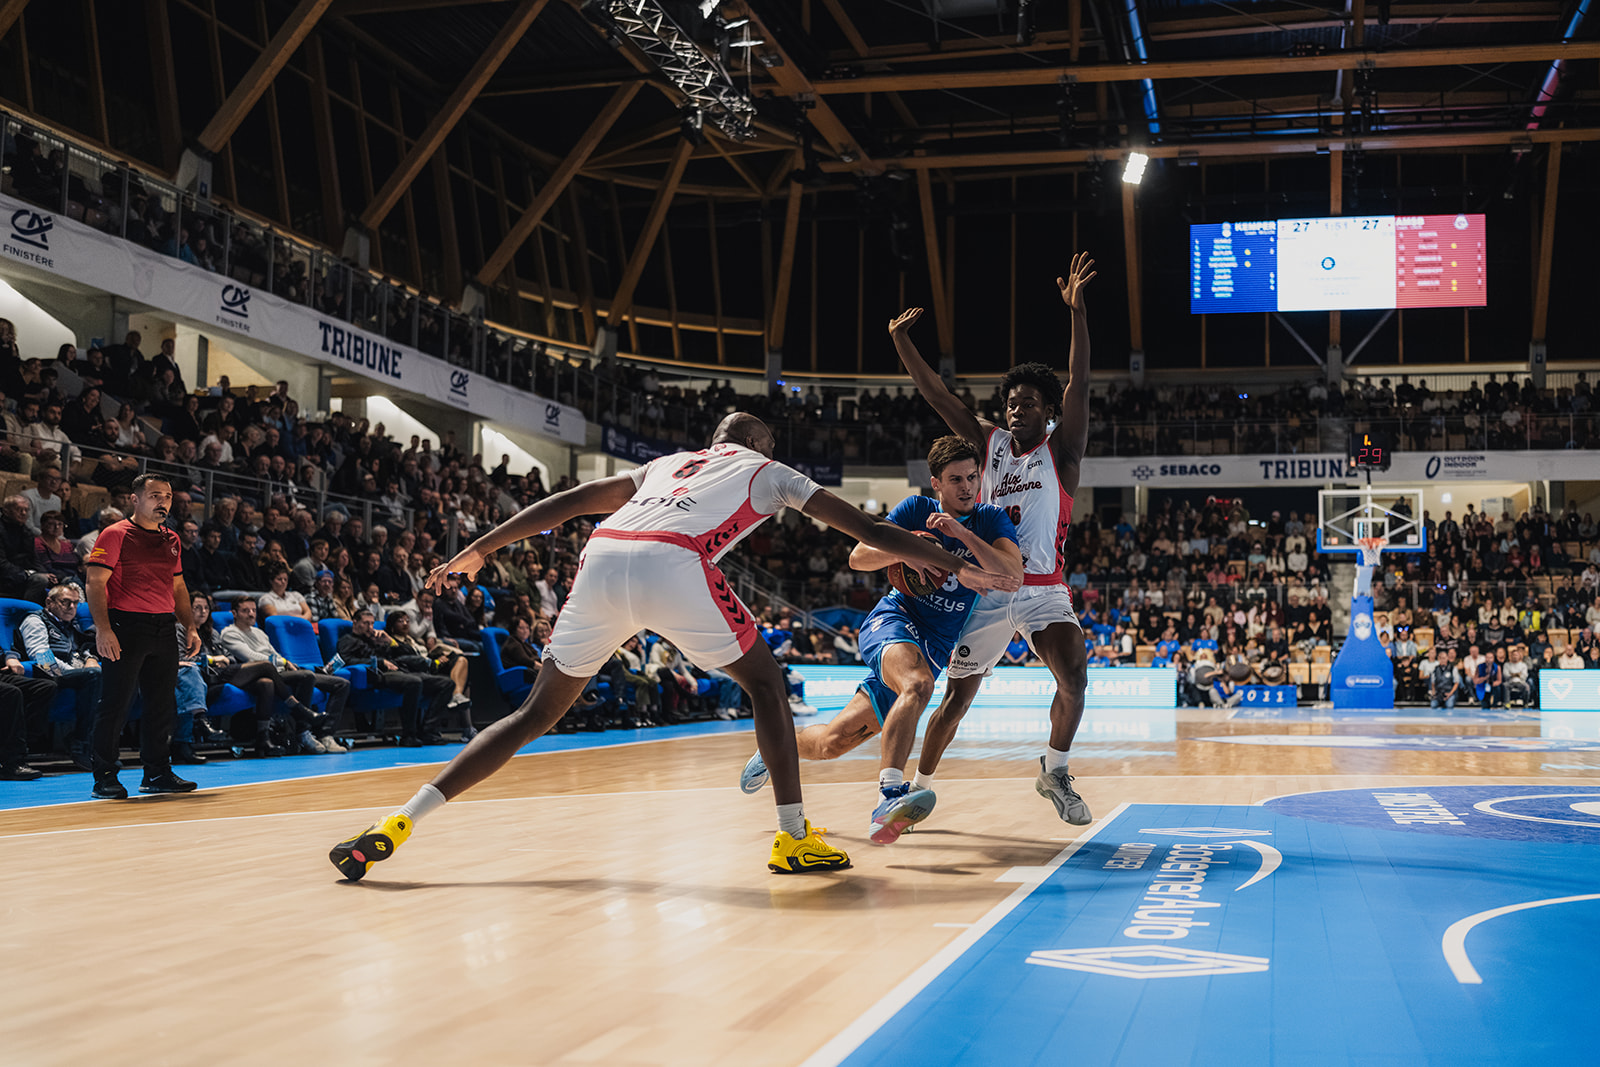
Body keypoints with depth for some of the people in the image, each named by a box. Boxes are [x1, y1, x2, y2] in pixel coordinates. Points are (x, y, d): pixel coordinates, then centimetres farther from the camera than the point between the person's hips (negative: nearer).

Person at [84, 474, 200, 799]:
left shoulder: (171, 539, 17)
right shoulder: (115, 535, -4)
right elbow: (96, 583, -10)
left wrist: (190, 627, 14)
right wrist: (103, 629, -20)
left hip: (164, 629, 7)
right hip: (125, 627, -7)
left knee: (163, 705, 8)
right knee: (115, 704, -4)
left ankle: (157, 773, 19)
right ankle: (105, 778, 3)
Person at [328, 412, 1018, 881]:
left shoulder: (667, 464, 39)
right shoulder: (769, 471, 31)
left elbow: (565, 503, 33)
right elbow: (869, 531, 29)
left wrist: (477, 550, 35)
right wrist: (960, 568, 34)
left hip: (602, 560, 4)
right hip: (673, 565, -4)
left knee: (537, 713, 13)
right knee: (765, 682, 18)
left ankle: (397, 825, 5)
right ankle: (793, 837, 12)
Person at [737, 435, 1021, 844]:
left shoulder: (991, 520, 2)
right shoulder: (917, 509, 0)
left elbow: (1014, 574, -15)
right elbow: (858, 557, -5)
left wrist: (961, 533, -25)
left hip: (934, 648, 3)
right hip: (893, 618, -3)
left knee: (833, 742, 0)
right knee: (917, 684, -39)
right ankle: (890, 795, -48)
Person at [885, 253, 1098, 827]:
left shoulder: (1060, 450, 0)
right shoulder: (990, 442, 8)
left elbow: (1079, 385, -14)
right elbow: (938, 396, 3)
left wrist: (1077, 311, -26)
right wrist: (903, 343, -9)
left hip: (1042, 589, -2)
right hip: (986, 587, 2)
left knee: (1074, 676, -23)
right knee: (958, 694, 6)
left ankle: (1054, 772, -1)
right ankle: (919, 786, 23)